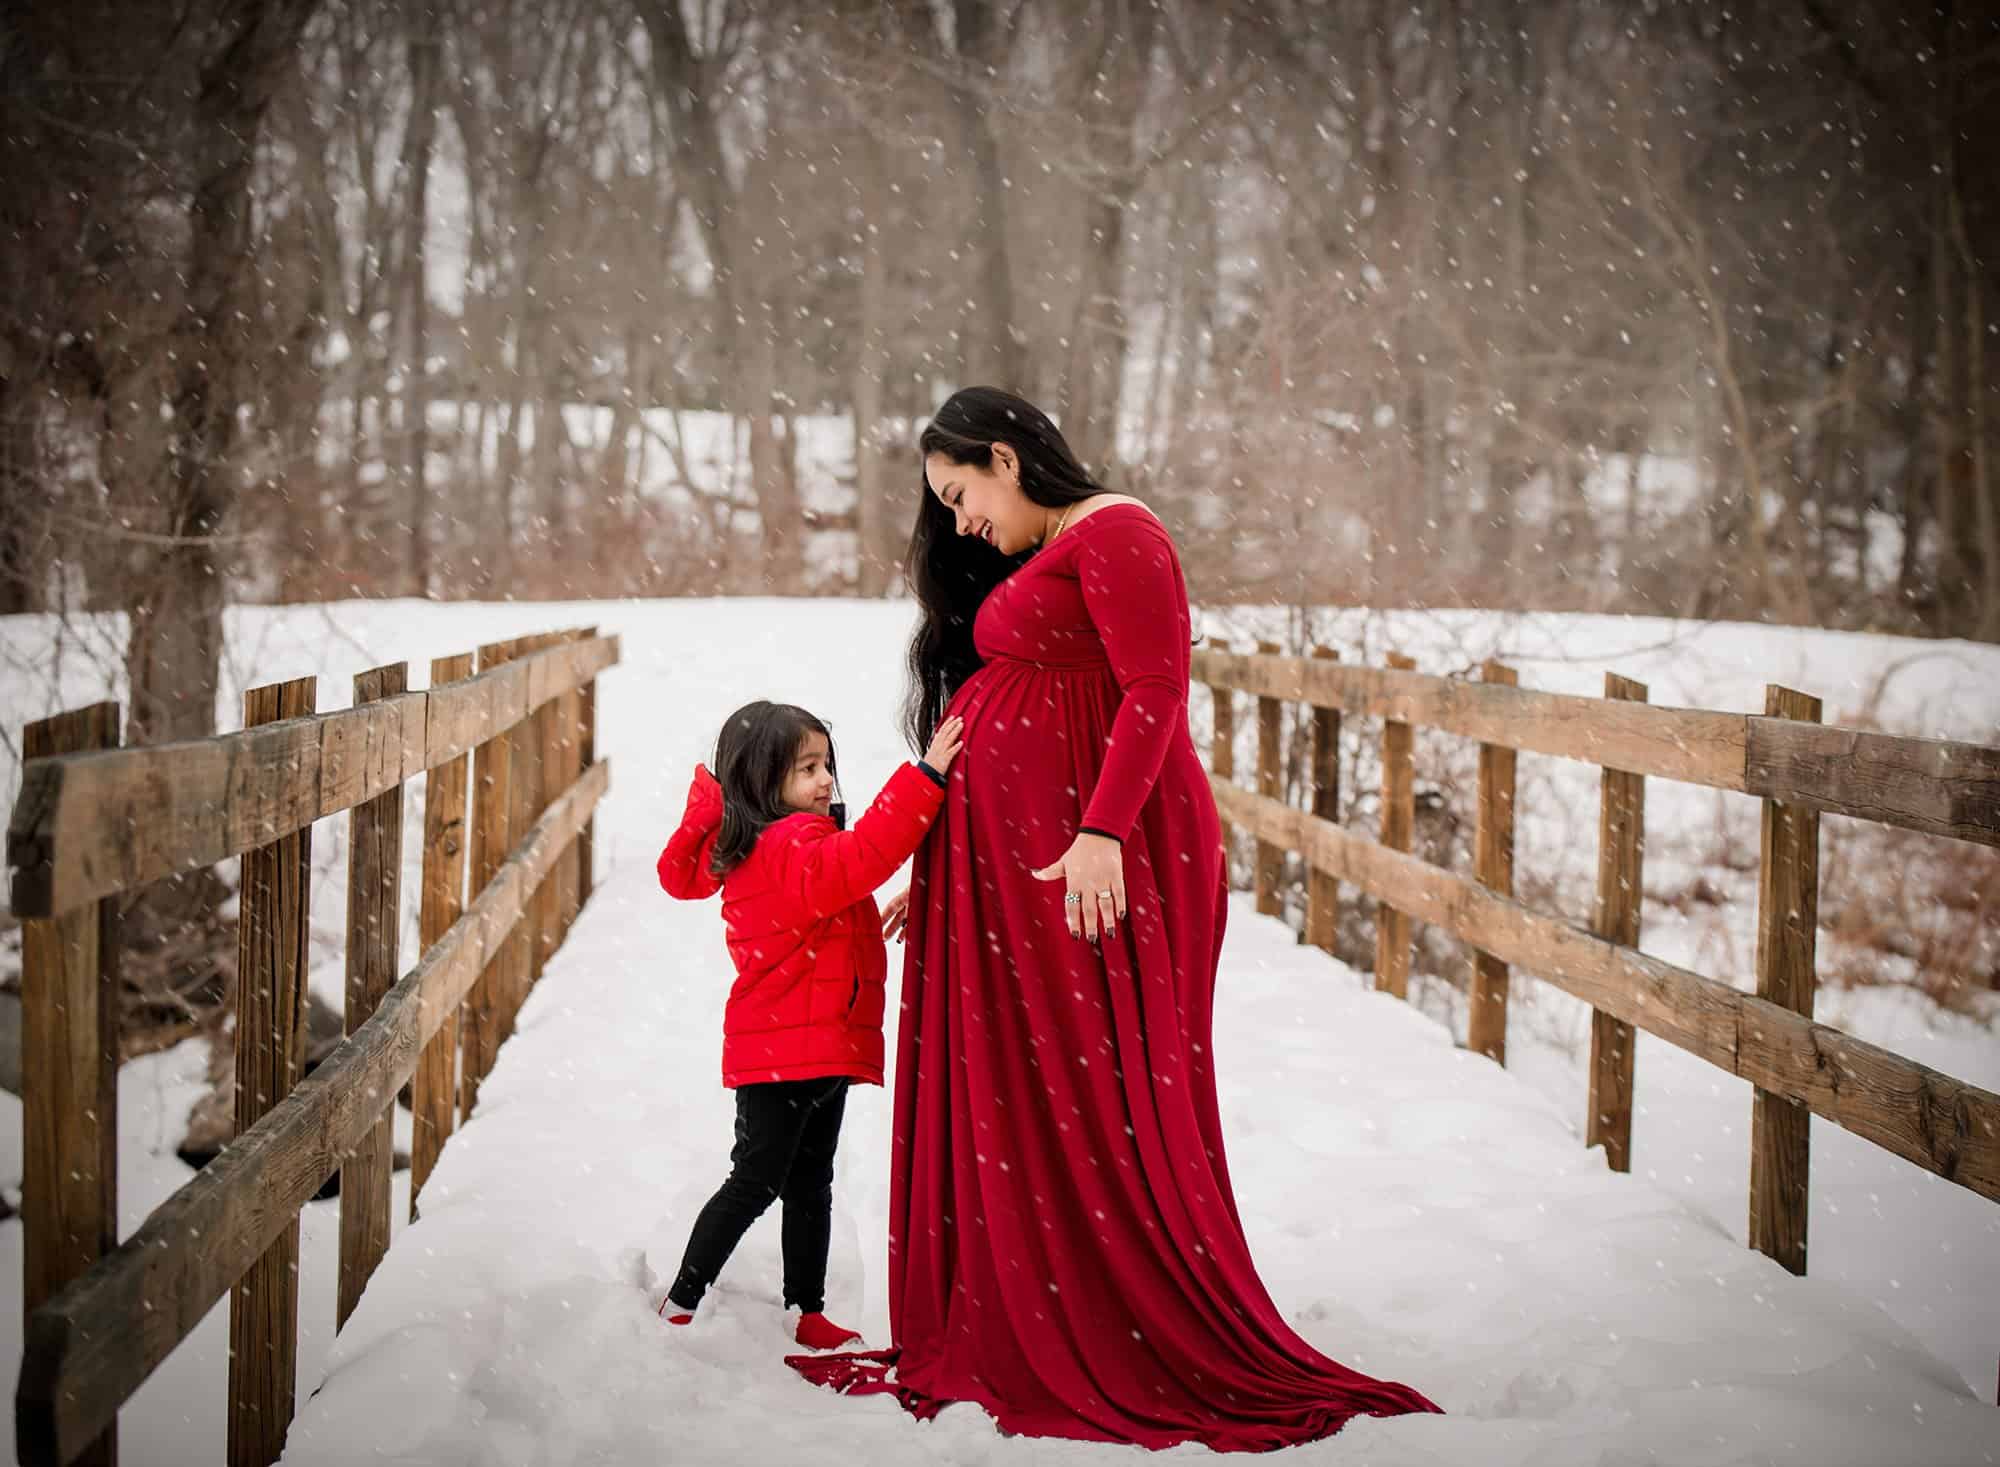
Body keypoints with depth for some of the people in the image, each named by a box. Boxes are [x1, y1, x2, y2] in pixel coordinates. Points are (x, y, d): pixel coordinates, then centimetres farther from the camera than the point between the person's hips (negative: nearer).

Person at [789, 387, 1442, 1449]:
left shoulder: (1112, 533, -6)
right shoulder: (1019, 566, 23)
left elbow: (1155, 689, -16)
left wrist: (1102, 833, -25)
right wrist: (934, 872, 20)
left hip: (1084, 860, -9)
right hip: (1007, 860, 9)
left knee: (1090, 1097, -6)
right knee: (995, 1093, 8)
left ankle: (1123, 1358, 1)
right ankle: (1006, 1347, 14)